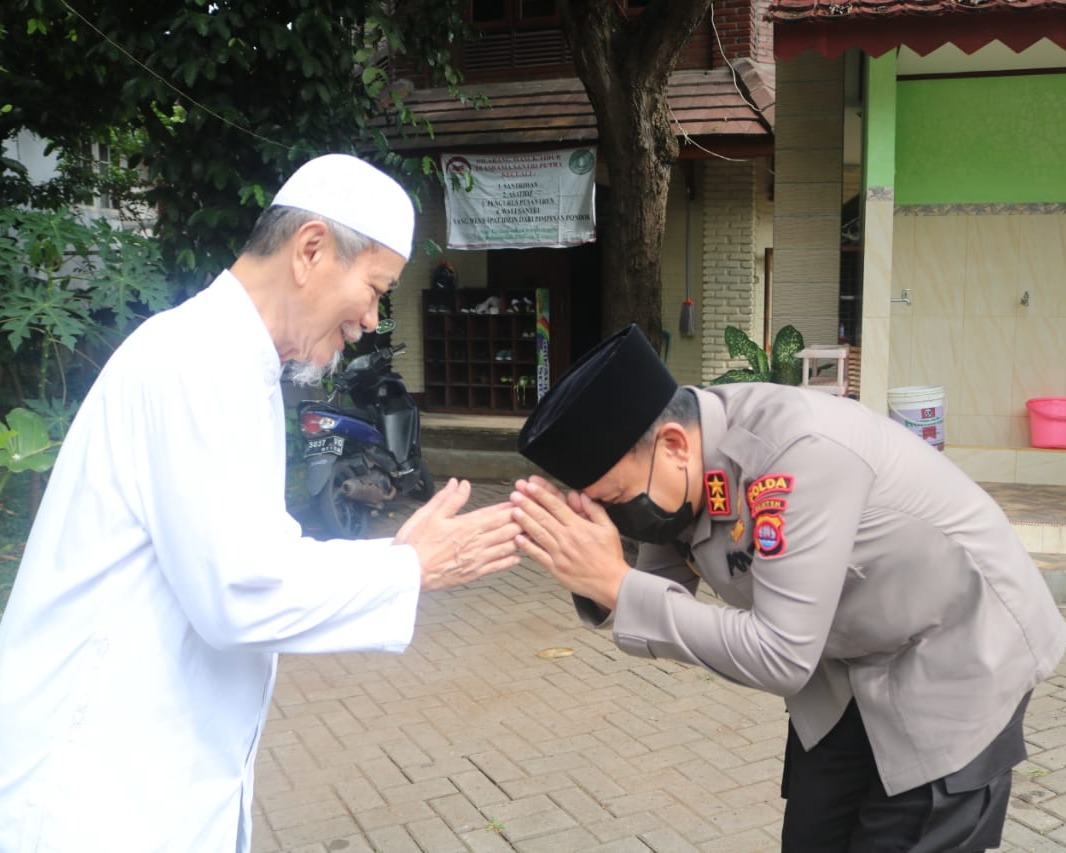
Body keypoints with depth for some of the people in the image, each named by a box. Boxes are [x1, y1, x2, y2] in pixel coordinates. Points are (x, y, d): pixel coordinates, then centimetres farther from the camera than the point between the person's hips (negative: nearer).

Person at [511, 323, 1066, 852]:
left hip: (957, 656, -6)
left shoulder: (801, 448, -36)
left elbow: (781, 656, -35)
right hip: (848, 662, 7)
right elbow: (666, 602, -5)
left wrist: (616, 583, -35)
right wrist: (593, 578, -26)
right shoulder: (680, 470, -13)